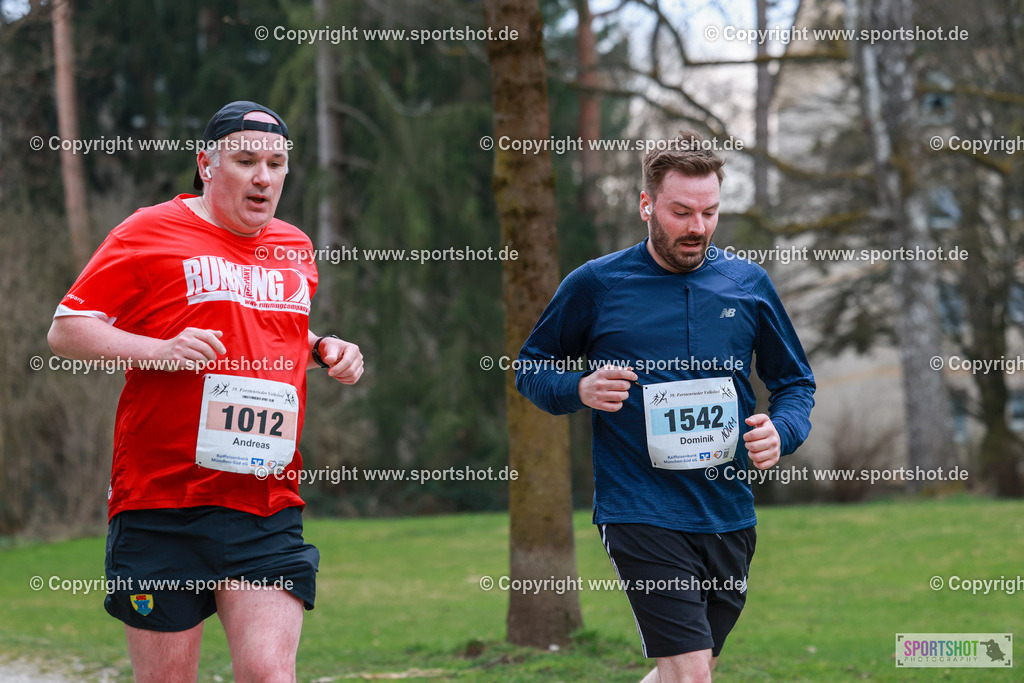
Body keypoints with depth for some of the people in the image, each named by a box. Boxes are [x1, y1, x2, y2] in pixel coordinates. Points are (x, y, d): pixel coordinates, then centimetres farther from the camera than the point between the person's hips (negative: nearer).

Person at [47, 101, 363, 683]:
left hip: (269, 508, 3)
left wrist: (324, 351, 11)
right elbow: (65, 330, -1)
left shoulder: (296, 249, 16)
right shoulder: (150, 232, -1)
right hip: (162, 503, -3)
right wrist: (162, 350, -16)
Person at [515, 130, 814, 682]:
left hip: (729, 512, 4)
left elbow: (795, 383, 17)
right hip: (641, 509, -4)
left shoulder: (749, 284, 8)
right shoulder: (595, 284, 0)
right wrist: (579, 390, -11)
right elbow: (531, 369, 11)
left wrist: (781, 432, -5)